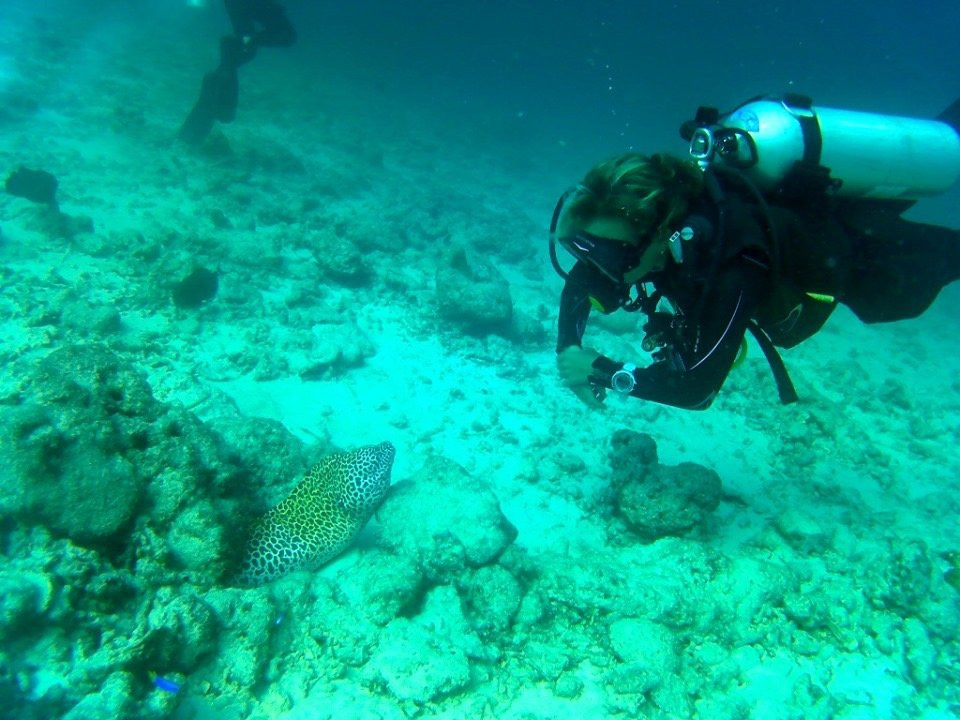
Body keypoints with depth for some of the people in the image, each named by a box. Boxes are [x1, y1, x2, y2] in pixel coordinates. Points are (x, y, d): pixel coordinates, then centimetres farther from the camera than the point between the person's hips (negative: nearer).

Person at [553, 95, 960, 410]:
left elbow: (697, 389, -43)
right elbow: (579, 285, -16)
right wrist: (568, 348, -31)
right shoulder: (642, 217, -31)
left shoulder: (730, 264, -48)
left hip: (857, 245, -5)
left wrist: (605, 372, -41)